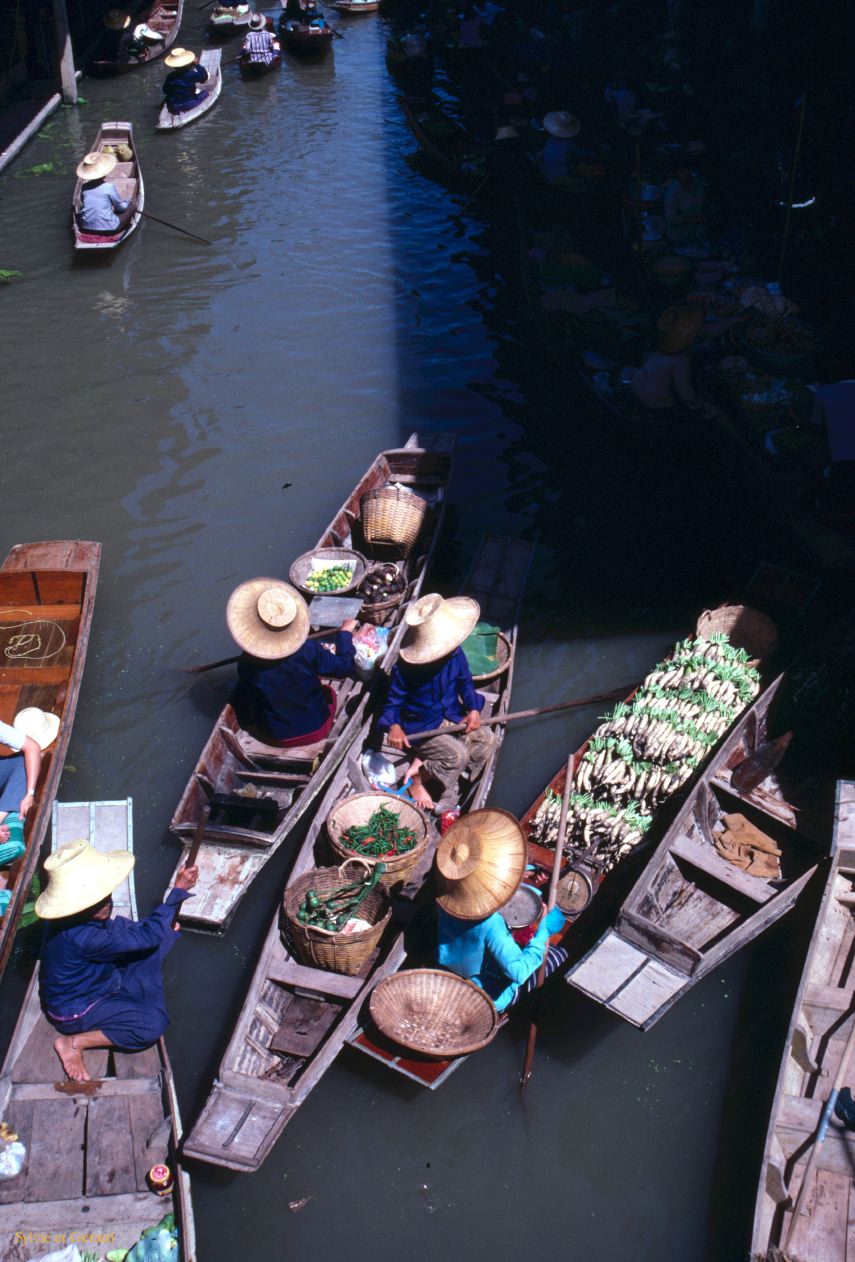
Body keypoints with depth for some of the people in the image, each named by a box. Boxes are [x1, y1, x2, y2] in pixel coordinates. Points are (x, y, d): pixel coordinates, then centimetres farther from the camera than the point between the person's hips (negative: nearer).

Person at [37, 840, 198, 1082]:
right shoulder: (81, 938, -40)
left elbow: (116, 928, 9)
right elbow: (146, 936, -33)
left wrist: (164, 926, 2)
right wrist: (179, 890, -29)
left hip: (97, 983, 8)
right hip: (75, 1012, -8)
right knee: (153, 1025, -23)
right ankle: (74, 1042, -8)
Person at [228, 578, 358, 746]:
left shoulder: (247, 662, -20)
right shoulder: (308, 650, -26)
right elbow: (344, 667, -13)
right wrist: (345, 633, 1)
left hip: (275, 737, 1)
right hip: (315, 730, 0)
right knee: (328, 691, 28)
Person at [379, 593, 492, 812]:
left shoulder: (455, 654, -10)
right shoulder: (404, 668, -23)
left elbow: (465, 682, 5)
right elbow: (393, 700, -14)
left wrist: (474, 709, -12)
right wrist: (393, 726, -34)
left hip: (451, 718, 7)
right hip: (421, 727, -6)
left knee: (484, 740, -12)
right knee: (457, 755, -25)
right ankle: (417, 779, -2)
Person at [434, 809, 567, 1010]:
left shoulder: (446, 900, -16)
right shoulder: (490, 925, -39)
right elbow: (519, 972, -35)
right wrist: (543, 930, -25)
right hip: (491, 999, -7)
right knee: (560, 954, 7)